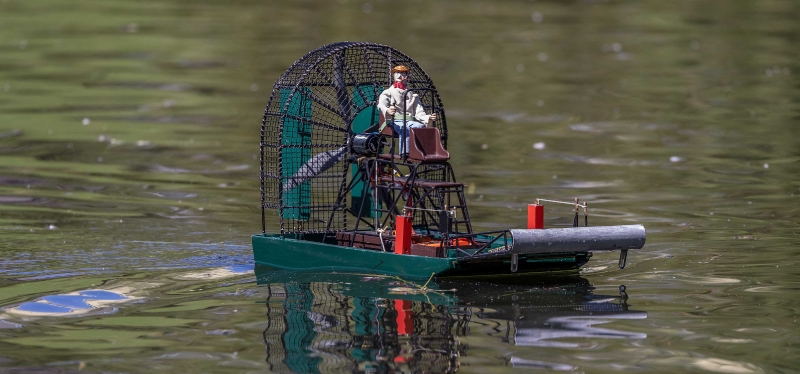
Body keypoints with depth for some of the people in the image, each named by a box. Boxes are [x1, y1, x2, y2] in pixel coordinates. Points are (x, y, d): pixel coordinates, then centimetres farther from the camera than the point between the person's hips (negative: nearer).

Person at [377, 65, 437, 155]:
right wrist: (387, 111, -30)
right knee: (404, 128, -40)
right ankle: (404, 154, -56)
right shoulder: (388, 93, 20)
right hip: (394, 121, -3)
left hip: (410, 120, 3)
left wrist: (429, 118, -6)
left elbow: (419, 114, 19)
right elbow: (381, 105, -4)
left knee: (420, 126, -35)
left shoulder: (413, 96, 31)